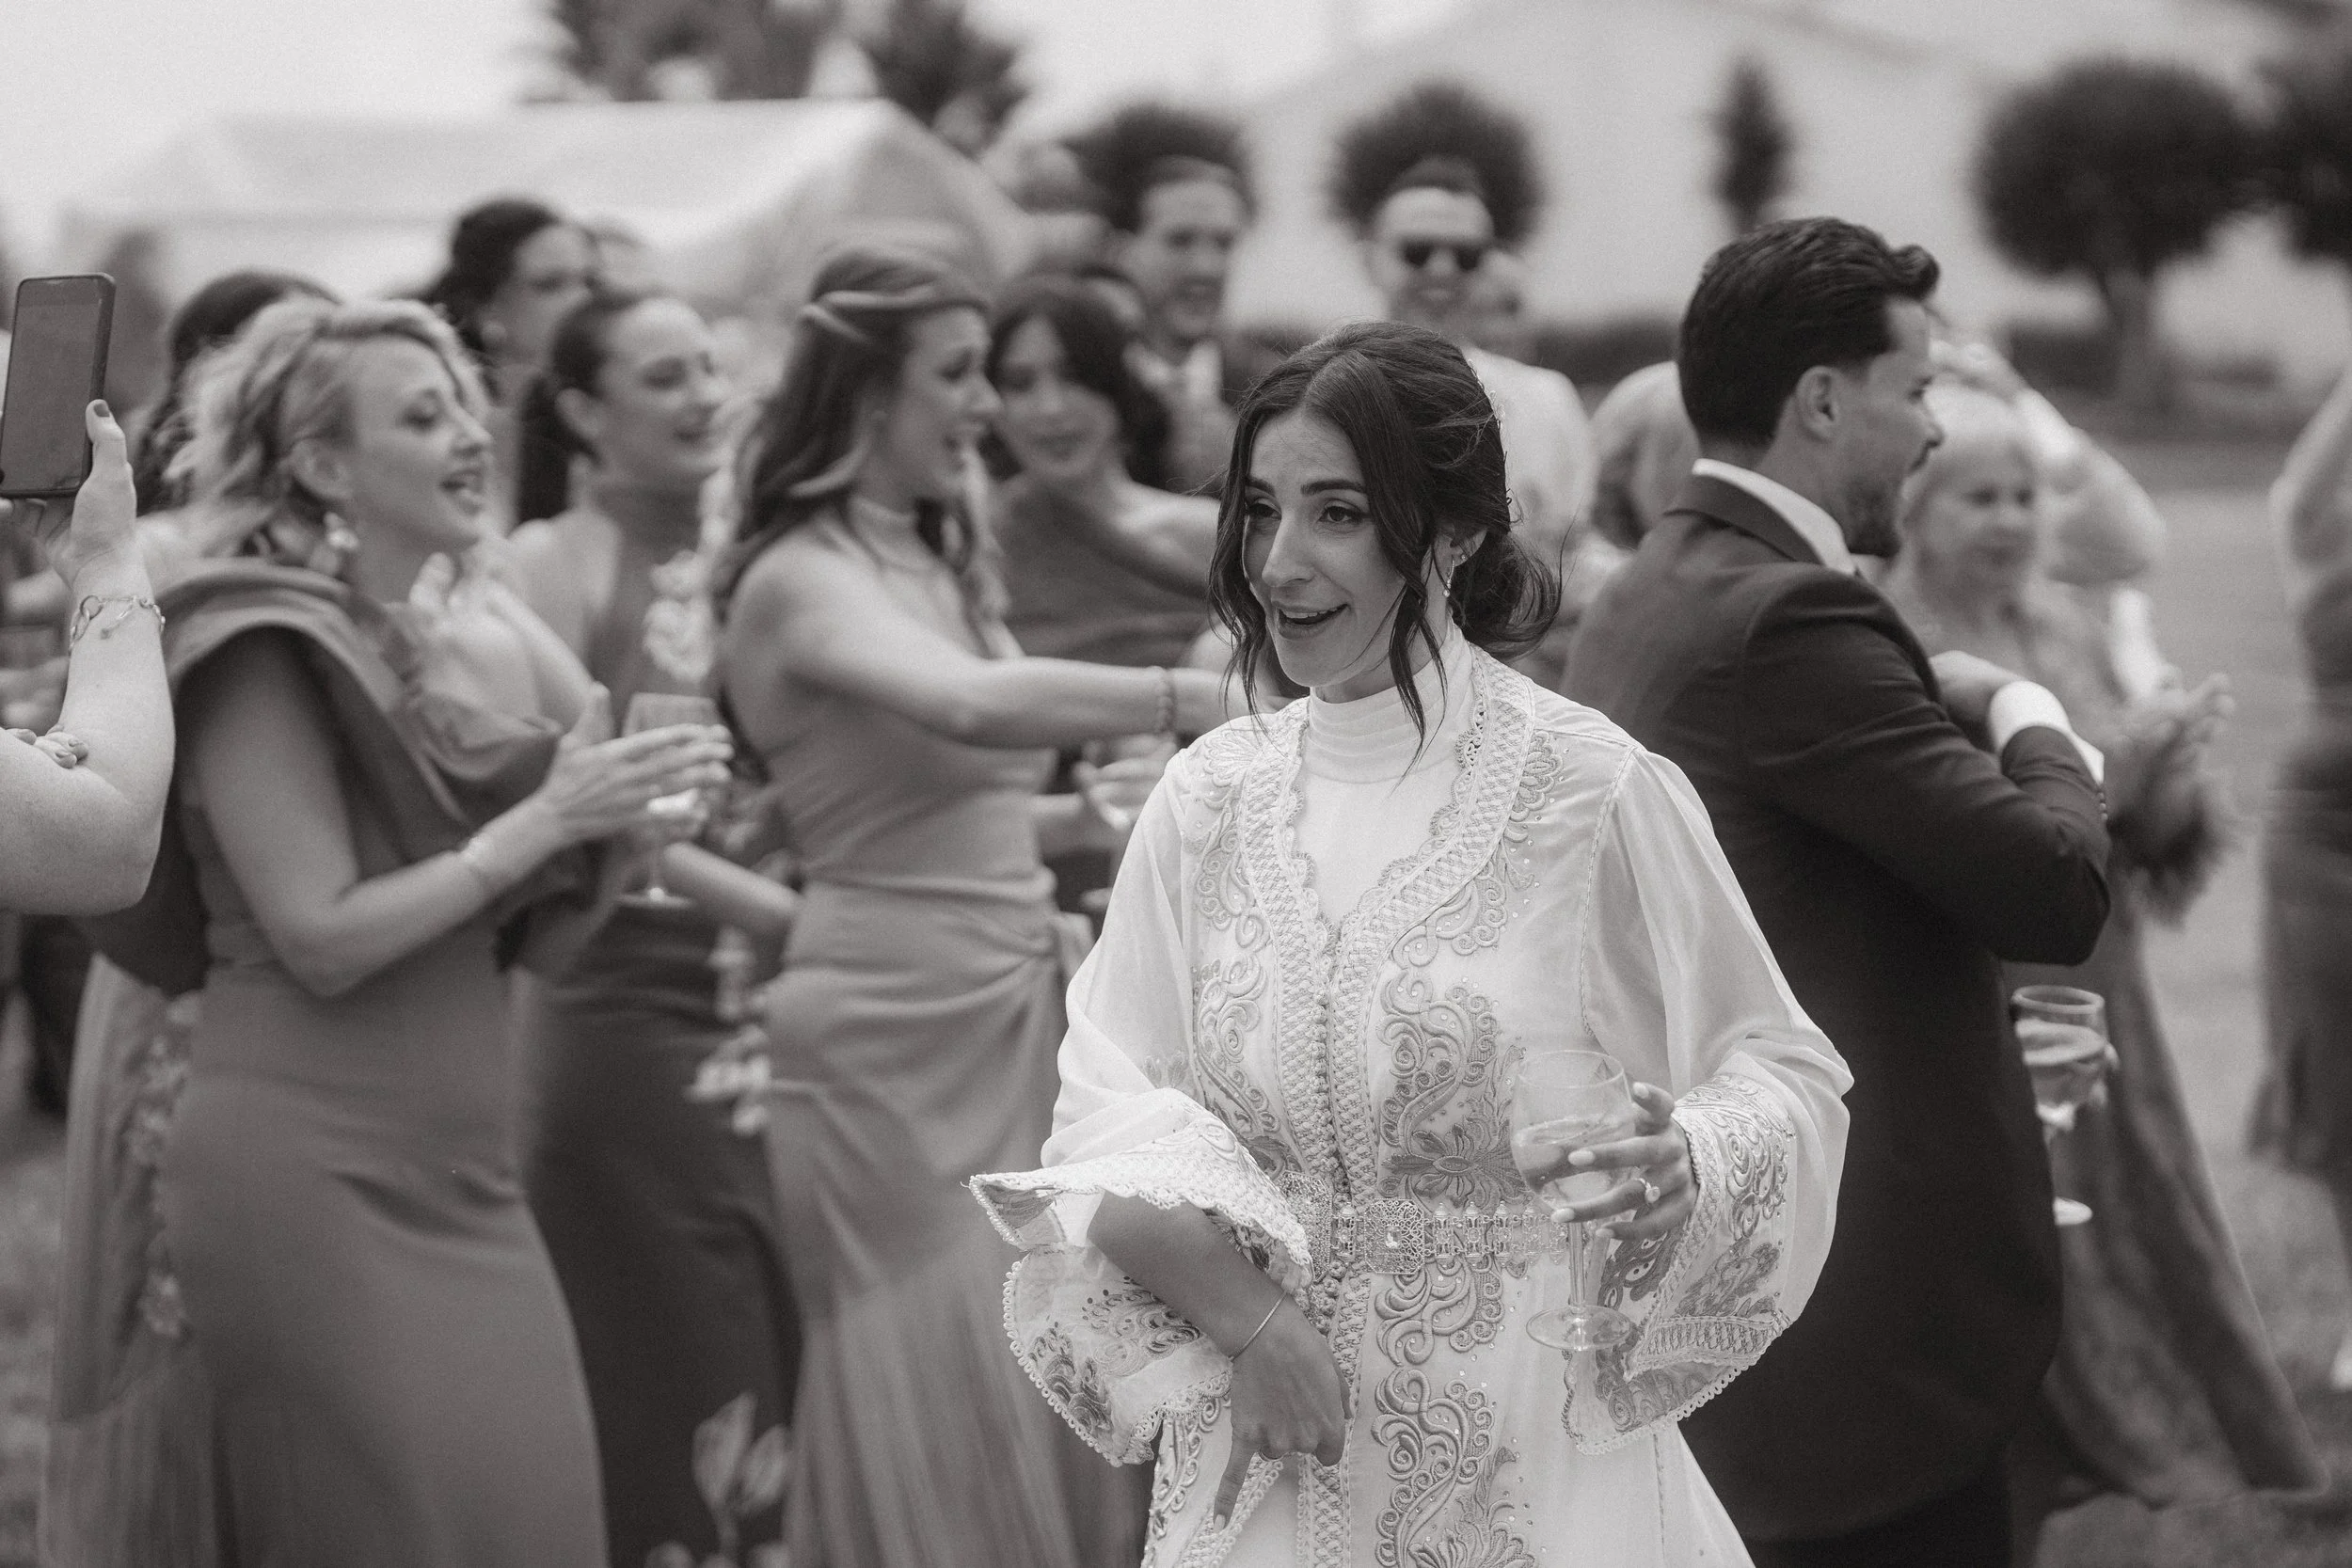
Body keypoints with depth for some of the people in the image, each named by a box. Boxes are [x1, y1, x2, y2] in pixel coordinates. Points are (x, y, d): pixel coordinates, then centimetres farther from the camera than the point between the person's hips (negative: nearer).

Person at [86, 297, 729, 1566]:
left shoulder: (476, 638, 11)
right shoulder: (264, 653, -9)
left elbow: (541, 933, 11)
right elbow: (322, 939, -16)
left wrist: (623, 822, -7)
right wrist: (544, 820, -16)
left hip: (460, 1175, 6)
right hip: (309, 1175, -6)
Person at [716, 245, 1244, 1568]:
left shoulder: (938, 563, 13)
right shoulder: (803, 580, -13)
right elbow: (973, 705, -33)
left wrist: (1077, 821, 8)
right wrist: (1197, 699, -37)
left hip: (1013, 1017, 8)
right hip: (894, 1035, -8)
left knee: (1059, 1415, 9)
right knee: (936, 1424, -2)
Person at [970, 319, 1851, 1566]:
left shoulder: (1599, 794, -10)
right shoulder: (1207, 801, 2)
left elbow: (1785, 1079, -4)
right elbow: (1107, 1115, -2)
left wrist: (1686, 1165, -25)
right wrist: (1248, 1313, -17)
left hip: (1536, 1466, -3)